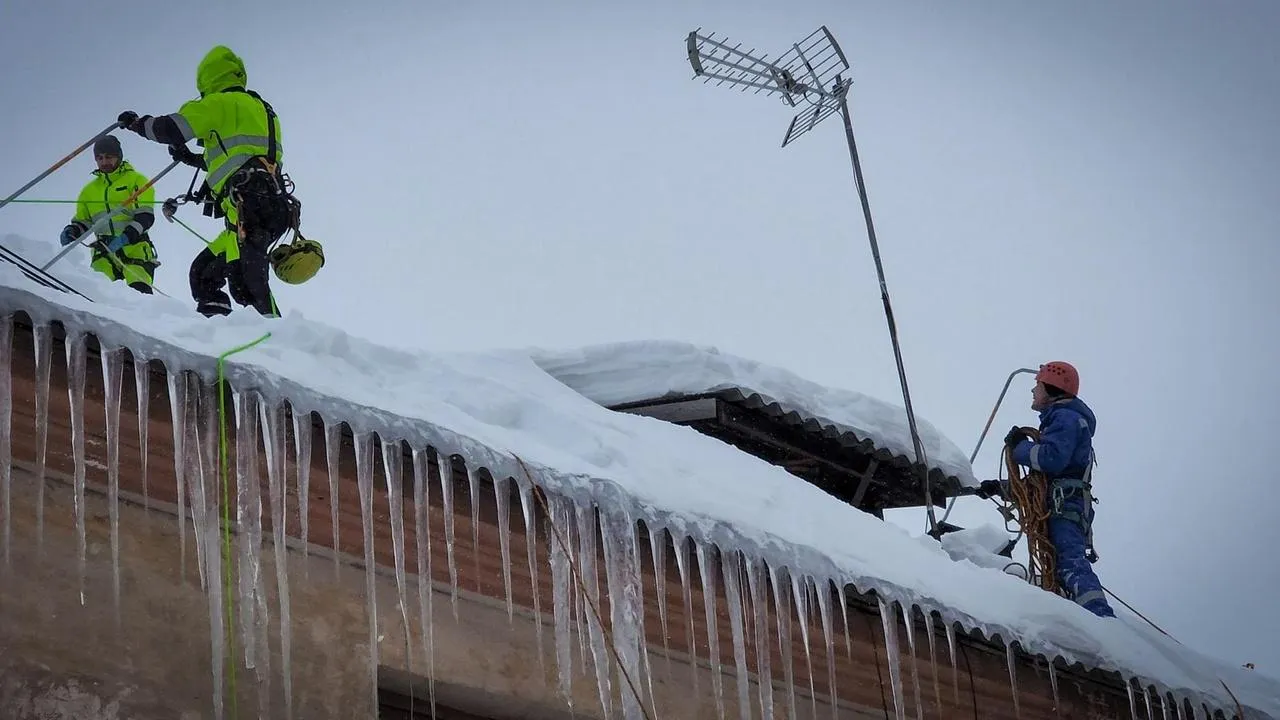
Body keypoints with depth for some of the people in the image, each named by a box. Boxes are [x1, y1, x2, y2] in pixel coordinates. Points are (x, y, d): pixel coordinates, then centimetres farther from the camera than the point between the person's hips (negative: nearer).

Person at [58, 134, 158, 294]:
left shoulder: (136, 180, 9)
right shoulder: (89, 190, 25)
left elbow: (145, 216, -2)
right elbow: (82, 221, 28)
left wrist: (125, 238, -18)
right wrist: (71, 232, 3)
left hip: (134, 247, -4)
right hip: (104, 252, 4)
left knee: (139, 293, -25)